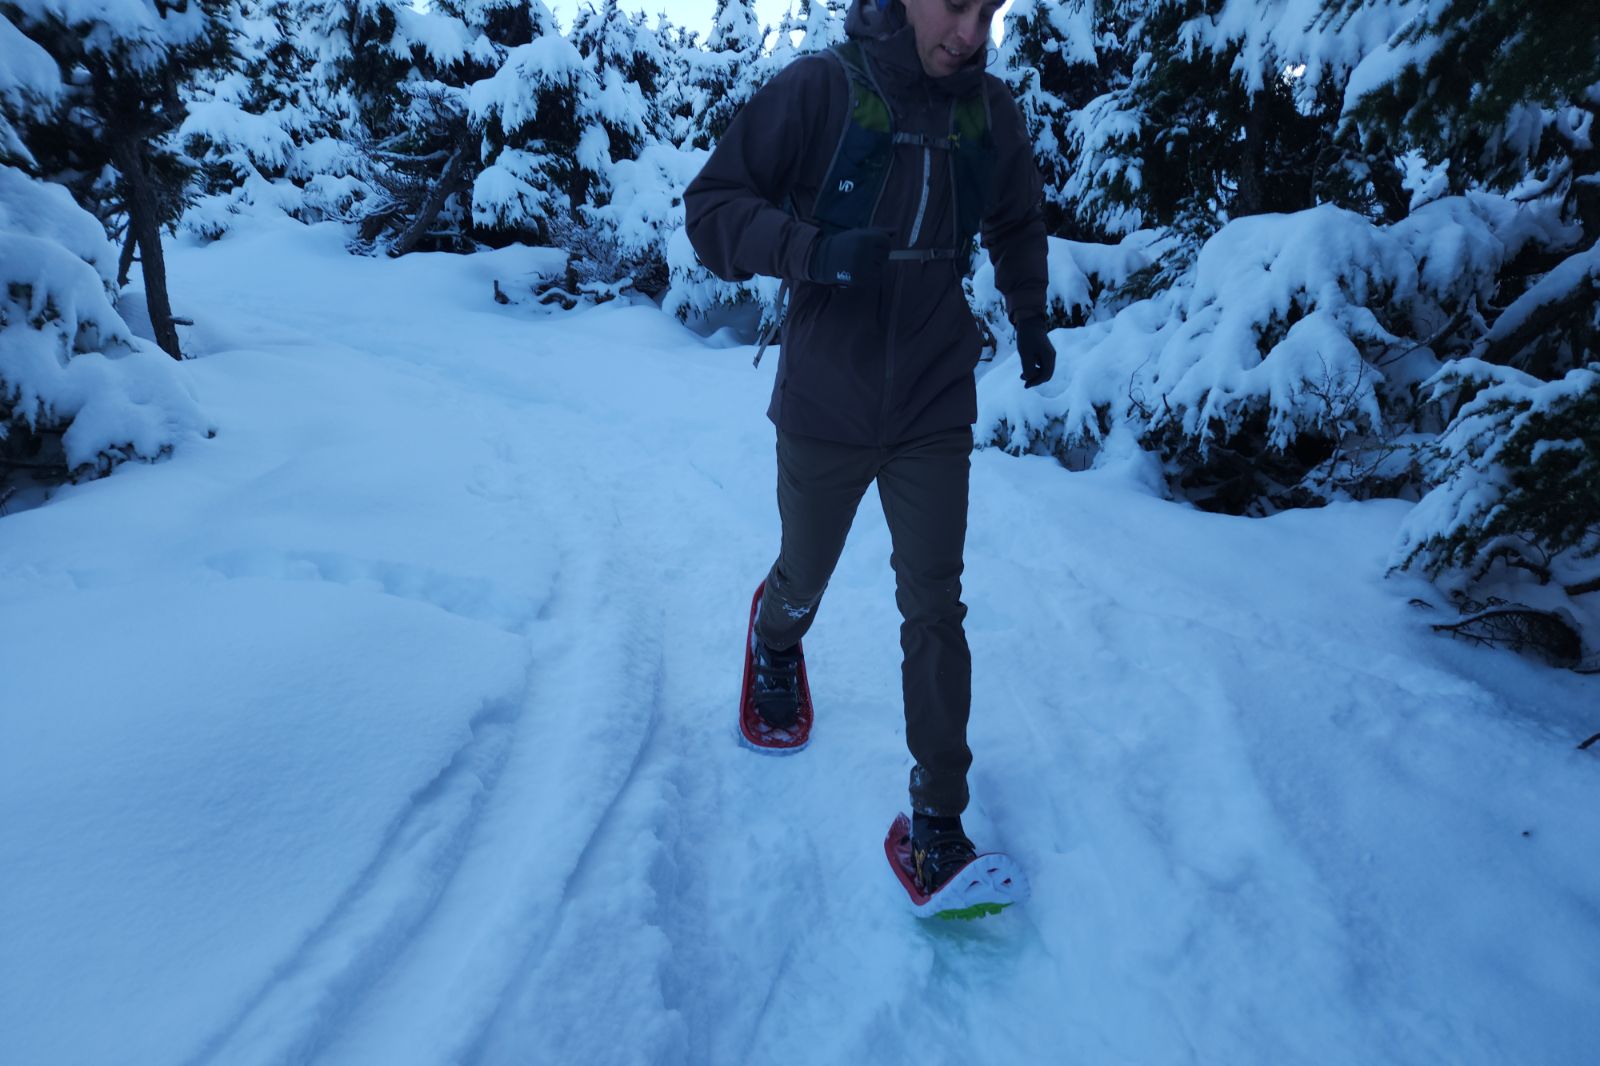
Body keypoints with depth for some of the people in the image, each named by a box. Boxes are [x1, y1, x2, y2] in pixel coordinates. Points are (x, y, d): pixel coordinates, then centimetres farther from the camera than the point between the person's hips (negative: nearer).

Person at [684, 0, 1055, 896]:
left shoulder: (992, 109, 2)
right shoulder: (818, 90, -11)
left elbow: (1017, 225, 21)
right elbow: (712, 206, -11)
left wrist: (1031, 317, 14)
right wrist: (812, 249, -27)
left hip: (935, 411, 2)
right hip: (824, 408, -1)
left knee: (934, 607, -2)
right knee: (806, 578, 17)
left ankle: (939, 813, 10)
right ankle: (777, 639, 54)